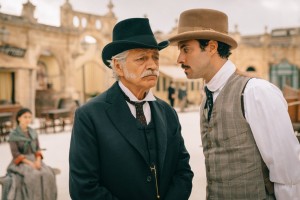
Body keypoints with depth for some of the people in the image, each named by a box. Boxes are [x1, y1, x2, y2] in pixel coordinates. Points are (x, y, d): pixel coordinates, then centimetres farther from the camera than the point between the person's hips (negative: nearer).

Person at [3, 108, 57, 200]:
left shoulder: (33, 133, 9)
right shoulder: (13, 135, -5)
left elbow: (38, 149, 7)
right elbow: (15, 154, -11)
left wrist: (38, 161, -13)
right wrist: (30, 163, -20)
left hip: (34, 160, 4)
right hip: (20, 163, -4)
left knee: (47, 174, -23)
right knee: (33, 177, -32)